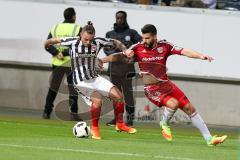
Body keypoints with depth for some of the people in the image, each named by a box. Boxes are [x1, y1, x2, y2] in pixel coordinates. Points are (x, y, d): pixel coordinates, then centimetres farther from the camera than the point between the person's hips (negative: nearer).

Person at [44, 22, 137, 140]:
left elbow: (115, 43, 7)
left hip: (95, 78, 4)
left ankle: (120, 124, 17)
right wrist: (47, 44, 20)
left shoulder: (98, 42, -8)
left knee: (119, 96, -4)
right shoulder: (73, 42, -15)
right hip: (81, 82, -4)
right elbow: (56, 40, 2)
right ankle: (94, 129, -6)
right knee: (97, 100, -27)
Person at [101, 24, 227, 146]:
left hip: (166, 84, 3)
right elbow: (118, 56, -7)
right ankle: (164, 123, 4)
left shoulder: (164, 46, -3)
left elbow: (183, 51, -11)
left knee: (190, 108, 0)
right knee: (173, 103, -29)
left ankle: (209, 139, 7)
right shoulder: (138, 48, -7)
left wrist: (200, 56, -25)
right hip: (152, 89, -3)